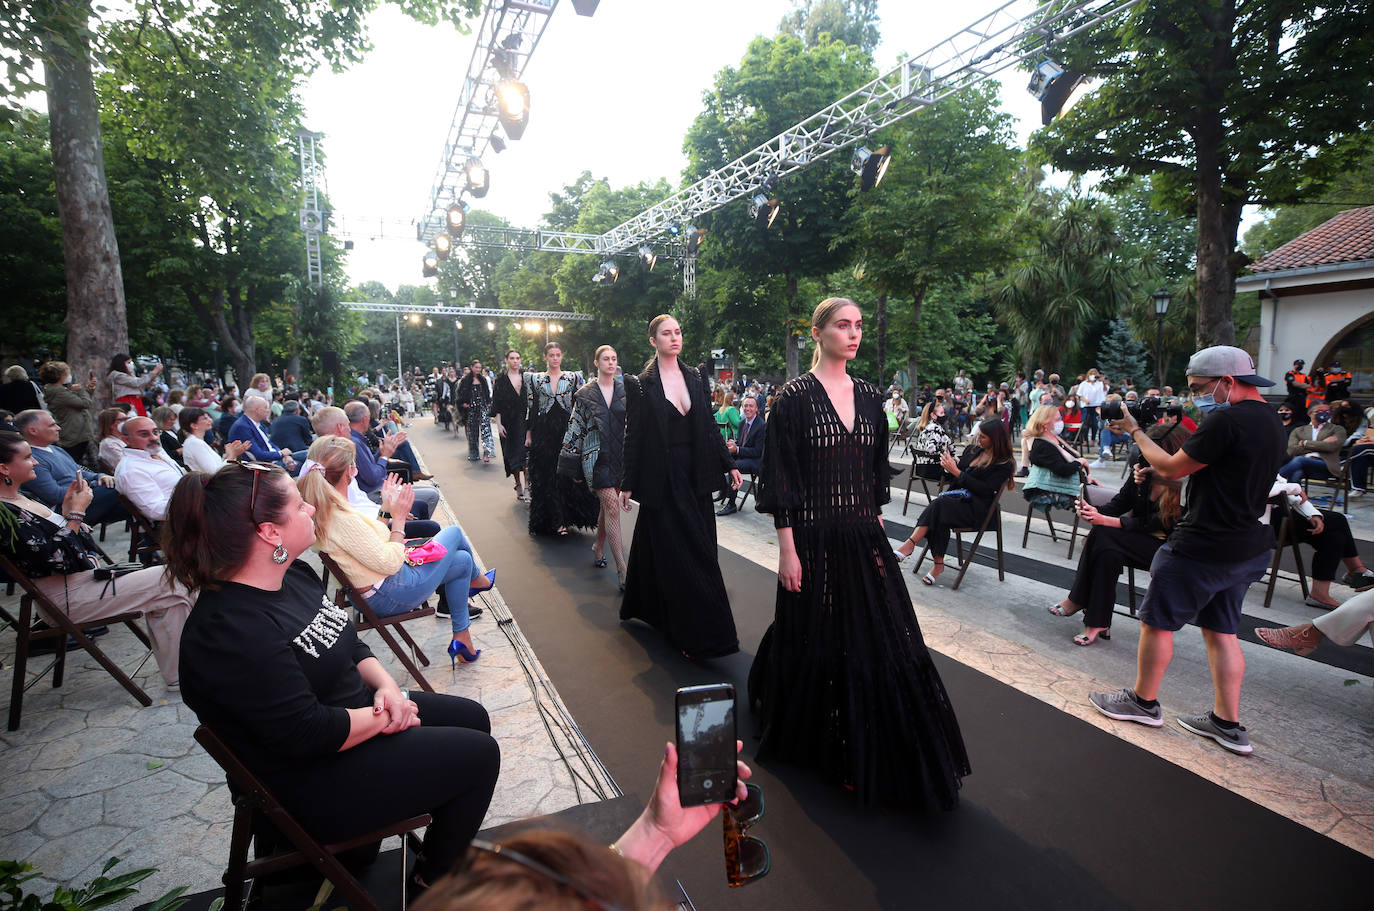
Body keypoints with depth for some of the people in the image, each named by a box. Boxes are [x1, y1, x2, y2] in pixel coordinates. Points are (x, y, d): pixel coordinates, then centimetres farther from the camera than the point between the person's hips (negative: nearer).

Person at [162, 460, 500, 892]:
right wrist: (385, 718, -16)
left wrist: (386, 686, -8)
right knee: (478, 755, -5)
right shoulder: (232, 631, -31)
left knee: (473, 718, 14)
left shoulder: (294, 575, -2)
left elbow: (349, 645, 8)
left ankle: (444, 842, 34)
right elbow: (309, 734, -30)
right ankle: (435, 881, 21)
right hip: (313, 783, -9)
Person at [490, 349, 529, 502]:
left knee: (526, 453, -8)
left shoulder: (526, 378, 7)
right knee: (513, 454, 3)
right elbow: (497, 404, 0)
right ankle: (519, 487, 16)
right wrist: (499, 424, -8)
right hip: (509, 423, 0)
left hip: (525, 421, 0)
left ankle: (527, 488, -7)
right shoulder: (501, 380, 3)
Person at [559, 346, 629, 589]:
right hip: (595, 456, -3)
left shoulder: (625, 390, 7)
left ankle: (598, 548, 36)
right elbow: (575, 428, 3)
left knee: (607, 505, 11)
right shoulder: (585, 394, 2)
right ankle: (621, 569, -11)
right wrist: (572, 464, 2)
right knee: (612, 506, -13)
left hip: (620, 456, 3)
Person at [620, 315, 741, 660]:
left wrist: (728, 464, 6)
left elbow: (709, 426, 11)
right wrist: (628, 484, -4)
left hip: (695, 475, 5)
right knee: (676, 552, -1)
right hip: (662, 478, -5)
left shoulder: (695, 377, 8)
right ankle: (696, 635, 8)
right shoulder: (640, 384, -5)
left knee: (699, 548, 10)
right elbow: (633, 436, -5)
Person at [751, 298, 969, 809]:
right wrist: (787, 550, -14)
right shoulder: (795, 396, -8)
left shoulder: (868, 396, 8)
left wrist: (876, 522, 11)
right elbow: (780, 479, -11)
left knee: (885, 644, 8)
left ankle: (883, 759, 29)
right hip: (815, 540, -5)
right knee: (817, 644, 10)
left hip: (865, 538, 5)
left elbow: (877, 470, 15)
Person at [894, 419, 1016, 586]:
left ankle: (910, 543, -36)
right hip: (956, 498, 5)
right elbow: (954, 478, 22)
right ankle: (938, 563, -35)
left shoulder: (1004, 464, -2)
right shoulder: (972, 449, 17)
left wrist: (957, 472, -16)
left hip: (976, 508, -5)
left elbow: (985, 490, -14)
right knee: (939, 513, -32)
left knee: (939, 505, -34)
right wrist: (949, 465, -1)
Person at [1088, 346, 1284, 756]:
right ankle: (1228, 723, 24)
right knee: (1221, 630, 17)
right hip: (1249, 548, 9)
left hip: (1203, 548, -9)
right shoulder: (1270, 421, 10)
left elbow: (1170, 469, -16)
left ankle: (1143, 701, 22)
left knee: (1156, 621, 7)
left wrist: (1136, 432, -3)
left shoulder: (1226, 420, -22)